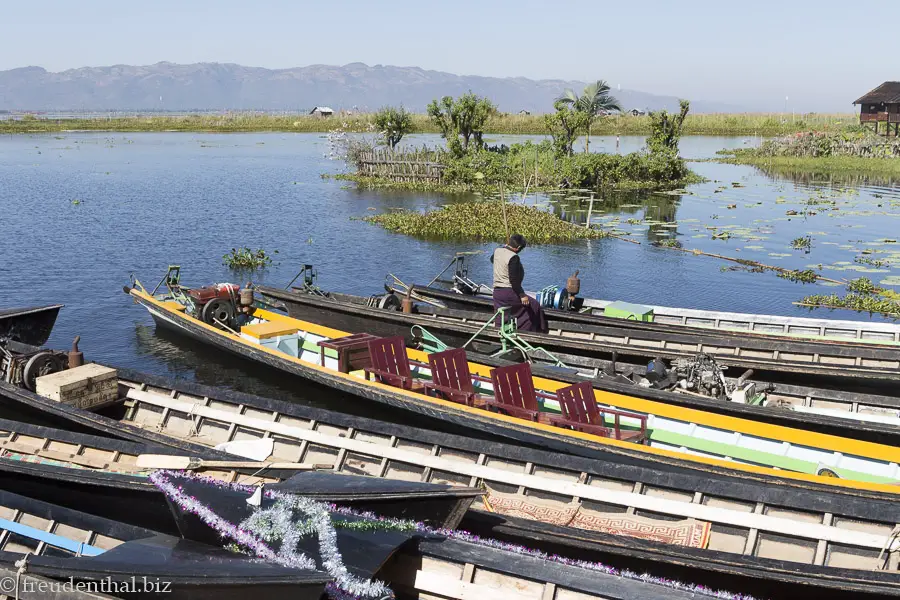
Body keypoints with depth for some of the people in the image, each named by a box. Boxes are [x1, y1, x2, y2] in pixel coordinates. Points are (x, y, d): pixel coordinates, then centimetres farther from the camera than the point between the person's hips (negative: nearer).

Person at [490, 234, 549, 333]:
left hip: (496, 292, 8)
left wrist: (505, 247, 37)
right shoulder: (513, 257, -18)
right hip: (509, 292, -8)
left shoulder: (497, 251, 6)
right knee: (534, 306, 5)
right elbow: (514, 280, -22)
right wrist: (522, 295, -19)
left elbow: (492, 259, 33)